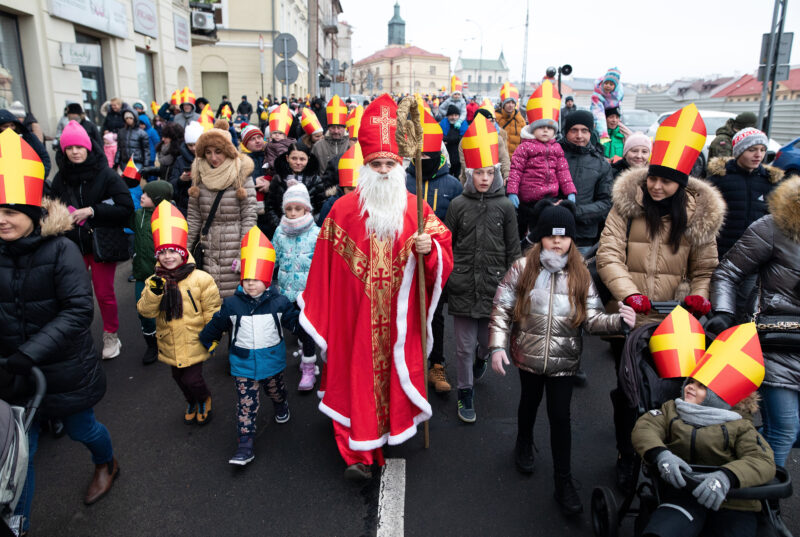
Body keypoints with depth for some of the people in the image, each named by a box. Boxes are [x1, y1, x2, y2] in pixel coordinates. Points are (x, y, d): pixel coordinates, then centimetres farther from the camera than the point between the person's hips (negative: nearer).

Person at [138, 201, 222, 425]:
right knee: (179, 378, 20)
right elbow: (145, 310, -10)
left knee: (192, 379, -2)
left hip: (193, 342, -4)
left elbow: (213, 310, -7)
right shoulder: (154, 281, -2)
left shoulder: (200, 279, -14)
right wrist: (154, 292, -26)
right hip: (169, 343, 5)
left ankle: (204, 400, 31)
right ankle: (191, 402, 48)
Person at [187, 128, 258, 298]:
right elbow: (193, 217, 10)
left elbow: (249, 217, -7)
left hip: (234, 247, -3)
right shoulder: (199, 176, 8)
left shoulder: (241, 176, -3)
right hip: (207, 250, 3)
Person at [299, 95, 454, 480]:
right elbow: (325, 266, 0)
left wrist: (430, 248, -21)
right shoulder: (344, 209, -2)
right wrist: (320, 314, 0)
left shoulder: (416, 209, 2)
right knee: (359, 373, 3)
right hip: (356, 316, -1)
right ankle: (360, 453, 12)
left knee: (395, 368, 13)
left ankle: (396, 426, 37)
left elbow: (444, 255, 1)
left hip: (399, 315, 1)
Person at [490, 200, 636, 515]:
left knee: (560, 416, 4)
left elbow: (593, 319, -3)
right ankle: (524, 444, 52)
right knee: (529, 402, 21)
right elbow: (502, 309, -7)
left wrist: (618, 321, -23)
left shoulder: (580, 275, -2)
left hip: (564, 360, 0)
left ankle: (563, 480, 19)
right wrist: (498, 346, -14)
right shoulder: (522, 269, -8)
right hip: (528, 355, 0)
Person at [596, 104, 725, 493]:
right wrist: (628, 293, -22)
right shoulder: (627, 204, -5)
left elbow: (704, 267, 7)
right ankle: (626, 457, 32)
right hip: (630, 317, -1)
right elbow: (608, 255, -10)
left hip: (673, 323, 1)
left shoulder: (699, 214, 2)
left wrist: (699, 296, -12)